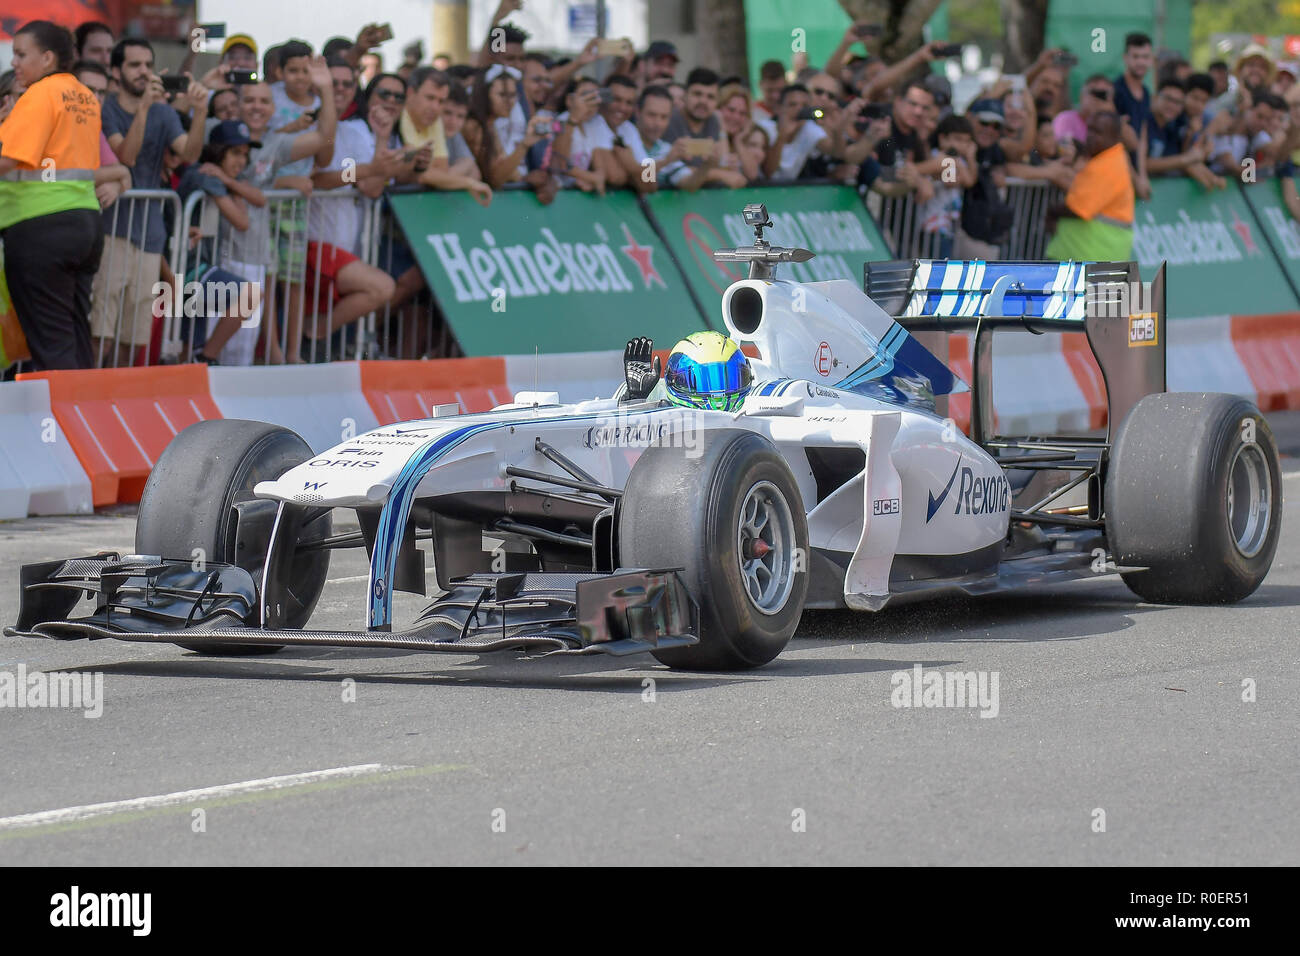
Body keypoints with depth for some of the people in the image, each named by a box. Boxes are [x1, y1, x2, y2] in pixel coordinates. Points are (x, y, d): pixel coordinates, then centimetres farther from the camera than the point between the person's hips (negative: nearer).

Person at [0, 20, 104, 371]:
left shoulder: (41, 94, -11)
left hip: (41, 227, -8)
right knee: (77, 335, 10)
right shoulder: (87, 97, 14)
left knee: (50, 342, -6)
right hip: (86, 221, 8)